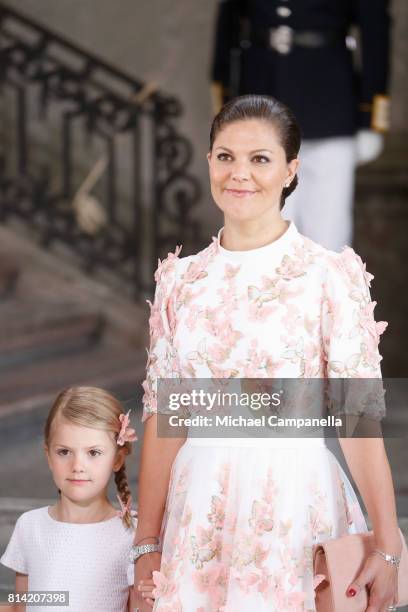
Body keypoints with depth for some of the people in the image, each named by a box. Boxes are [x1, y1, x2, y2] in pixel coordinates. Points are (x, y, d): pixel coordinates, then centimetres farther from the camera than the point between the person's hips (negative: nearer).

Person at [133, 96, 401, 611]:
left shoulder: (330, 274, -5)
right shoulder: (181, 279, 6)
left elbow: (358, 415, -9)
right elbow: (163, 415, 6)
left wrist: (386, 546, -15)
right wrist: (146, 545, 3)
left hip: (295, 498, -3)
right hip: (199, 507, 3)